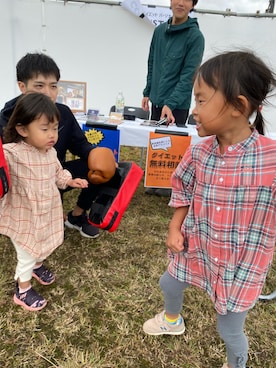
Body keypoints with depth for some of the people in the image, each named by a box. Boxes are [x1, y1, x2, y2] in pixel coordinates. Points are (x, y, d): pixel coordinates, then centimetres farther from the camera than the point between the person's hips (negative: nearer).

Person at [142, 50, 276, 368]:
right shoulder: (197, 153, -11)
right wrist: (174, 229, -5)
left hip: (242, 264, -4)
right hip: (195, 248, 5)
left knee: (230, 329, 15)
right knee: (169, 284, 28)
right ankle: (172, 320, 65)